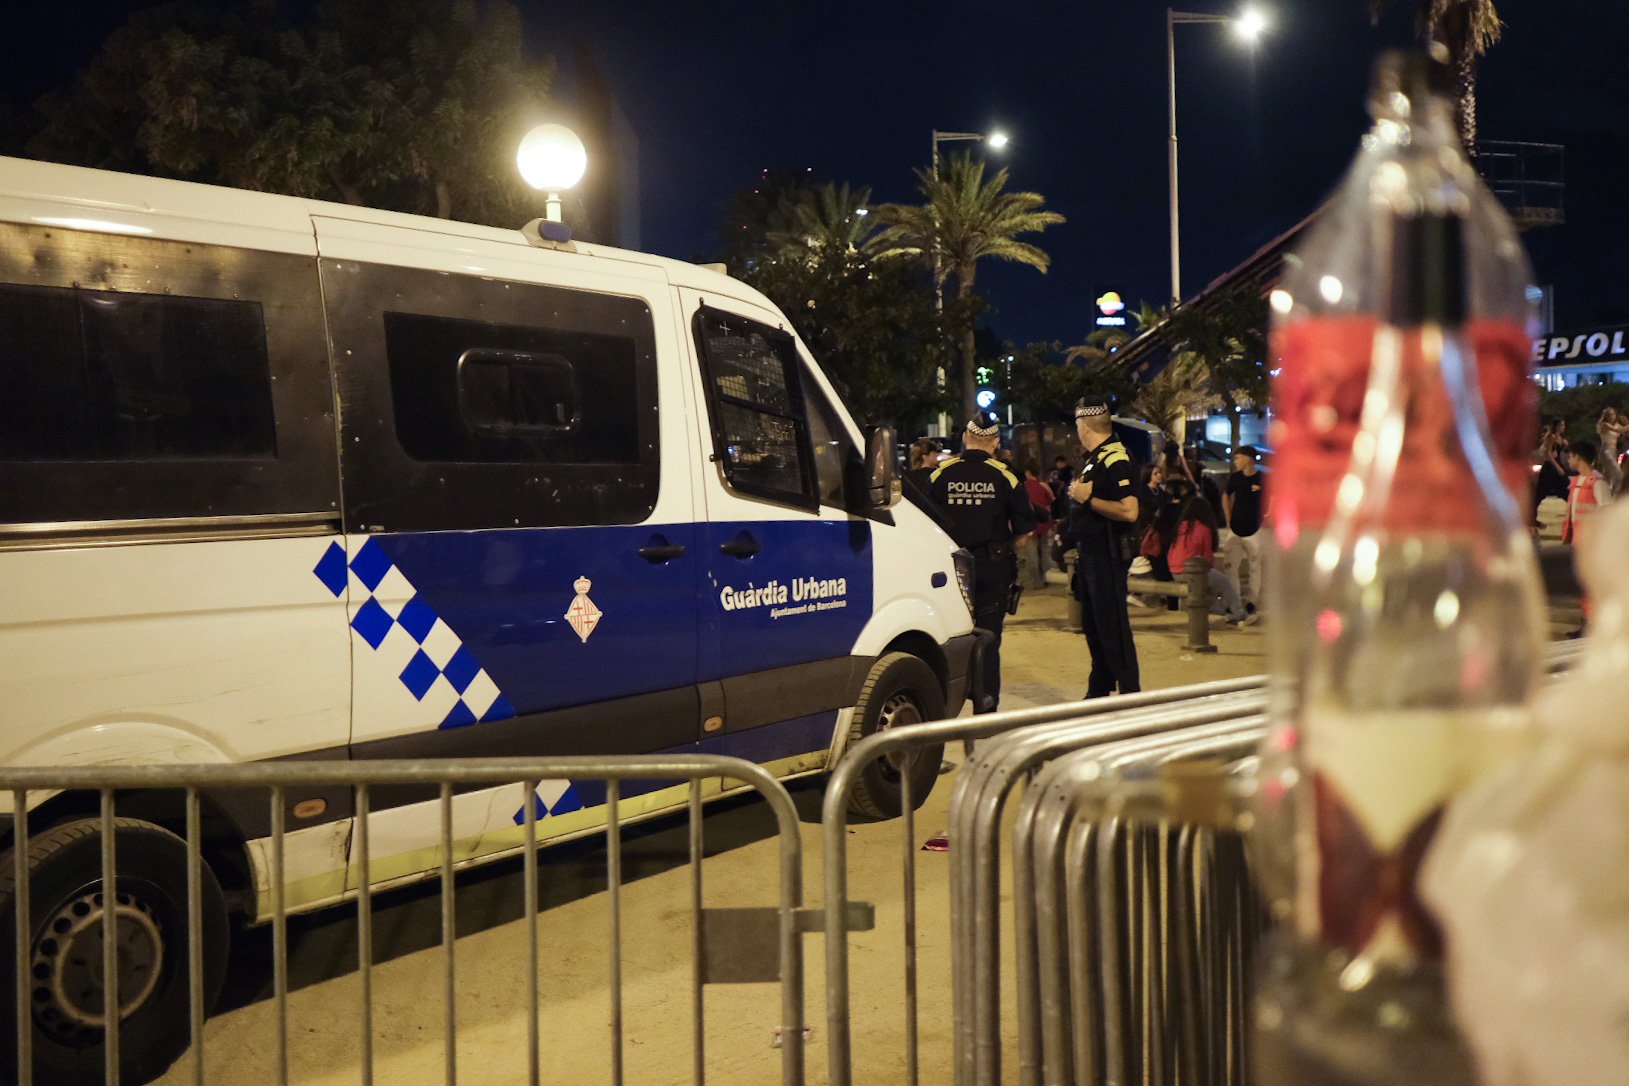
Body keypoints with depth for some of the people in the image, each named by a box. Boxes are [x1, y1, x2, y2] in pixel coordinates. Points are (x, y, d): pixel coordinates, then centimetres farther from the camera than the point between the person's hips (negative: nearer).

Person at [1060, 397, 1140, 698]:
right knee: (1092, 626, 16)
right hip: (1088, 554, 10)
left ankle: (1130, 694, -2)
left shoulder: (1115, 460, -17)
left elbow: (1129, 511, -27)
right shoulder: (1093, 459, 15)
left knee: (1113, 627, -7)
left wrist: (1088, 499, -22)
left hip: (1106, 556, -10)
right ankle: (1099, 691, 26)